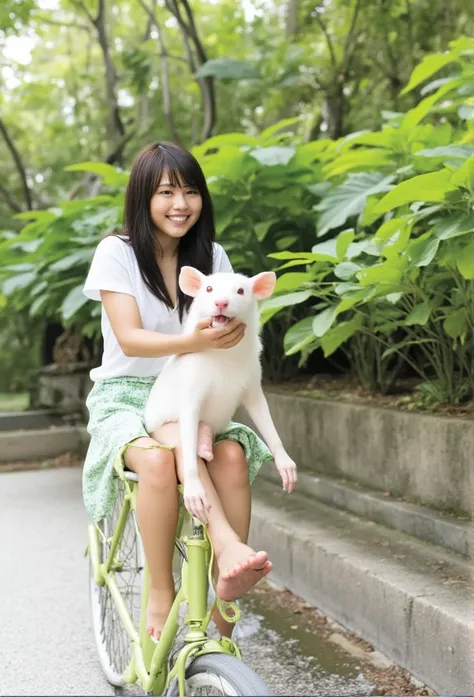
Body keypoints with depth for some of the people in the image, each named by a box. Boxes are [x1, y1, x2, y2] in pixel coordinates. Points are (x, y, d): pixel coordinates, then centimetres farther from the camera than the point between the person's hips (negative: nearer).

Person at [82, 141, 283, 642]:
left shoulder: (212, 257, 6)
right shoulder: (117, 252, -7)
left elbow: (230, 326, 0)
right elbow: (129, 339, -18)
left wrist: (229, 332, -26)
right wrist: (195, 342, -35)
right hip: (125, 394, -3)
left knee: (233, 455, -30)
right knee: (157, 459, -38)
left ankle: (226, 597, -24)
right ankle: (161, 592, -40)